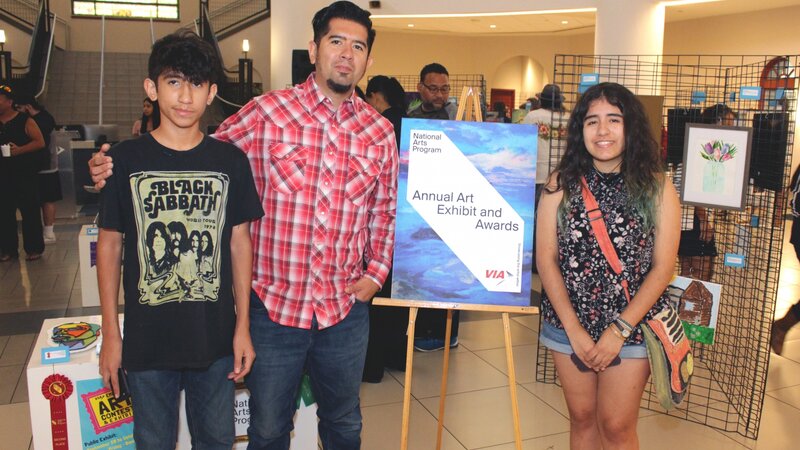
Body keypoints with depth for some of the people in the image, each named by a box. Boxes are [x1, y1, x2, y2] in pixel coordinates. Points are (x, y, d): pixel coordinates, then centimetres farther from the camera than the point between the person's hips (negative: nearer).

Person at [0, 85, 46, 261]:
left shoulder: (25, 121, -3)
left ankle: (34, 249, 7)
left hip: (24, 175, -5)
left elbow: (40, 142, -8)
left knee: (30, 212, -1)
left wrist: (20, 150, -20)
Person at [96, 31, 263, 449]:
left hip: (216, 336, 1)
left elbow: (239, 241, 2)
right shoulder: (125, 159, -6)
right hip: (147, 338, -1)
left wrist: (243, 326, 0)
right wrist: (110, 333, -1)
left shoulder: (230, 160, -2)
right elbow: (109, 244, -1)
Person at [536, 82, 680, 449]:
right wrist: (574, 329, -9)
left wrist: (620, 329, -11)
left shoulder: (657, 187, -4)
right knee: (582, 418, 13)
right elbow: (546, 258, -3)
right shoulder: (561, 184, -2)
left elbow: (663, 267, -5)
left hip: (631, 326, -1)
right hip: (569, 325, 1)